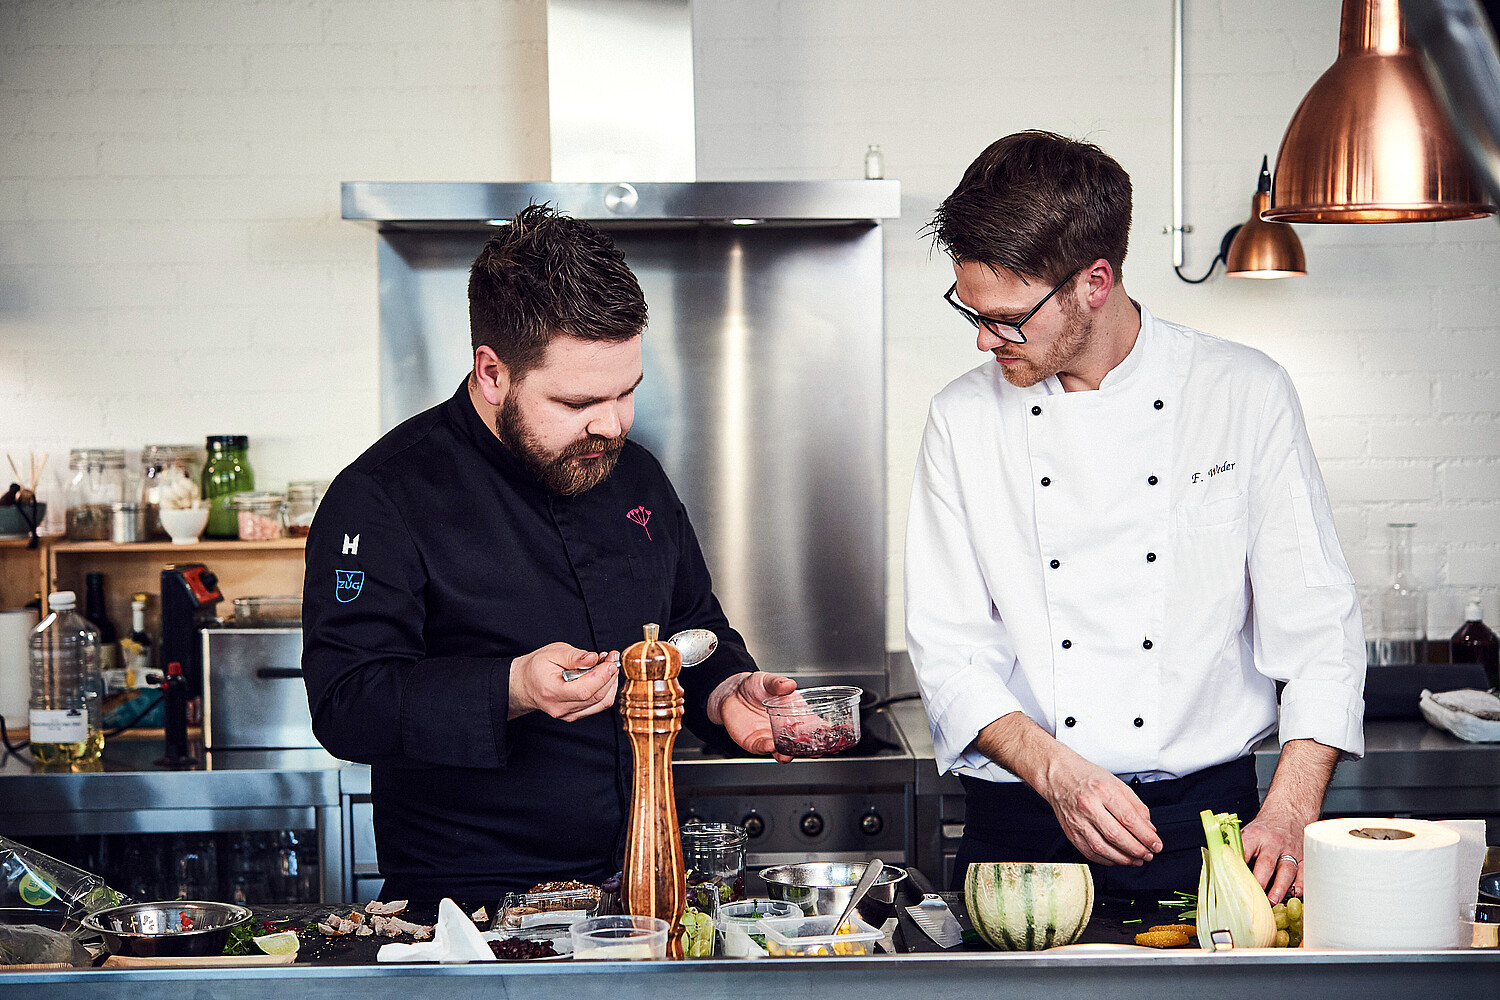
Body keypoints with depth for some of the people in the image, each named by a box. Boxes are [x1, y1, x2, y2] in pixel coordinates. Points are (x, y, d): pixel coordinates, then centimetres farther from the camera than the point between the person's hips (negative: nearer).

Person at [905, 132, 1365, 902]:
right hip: (1018, 829, 1)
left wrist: (1289, 817, -12)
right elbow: (946, 647, 1)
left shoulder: (1246, 394, -1)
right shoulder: (964, 418, 3)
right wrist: (1058, 774, -15)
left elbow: (1317, 622, -1)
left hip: (1202, 820, -1)